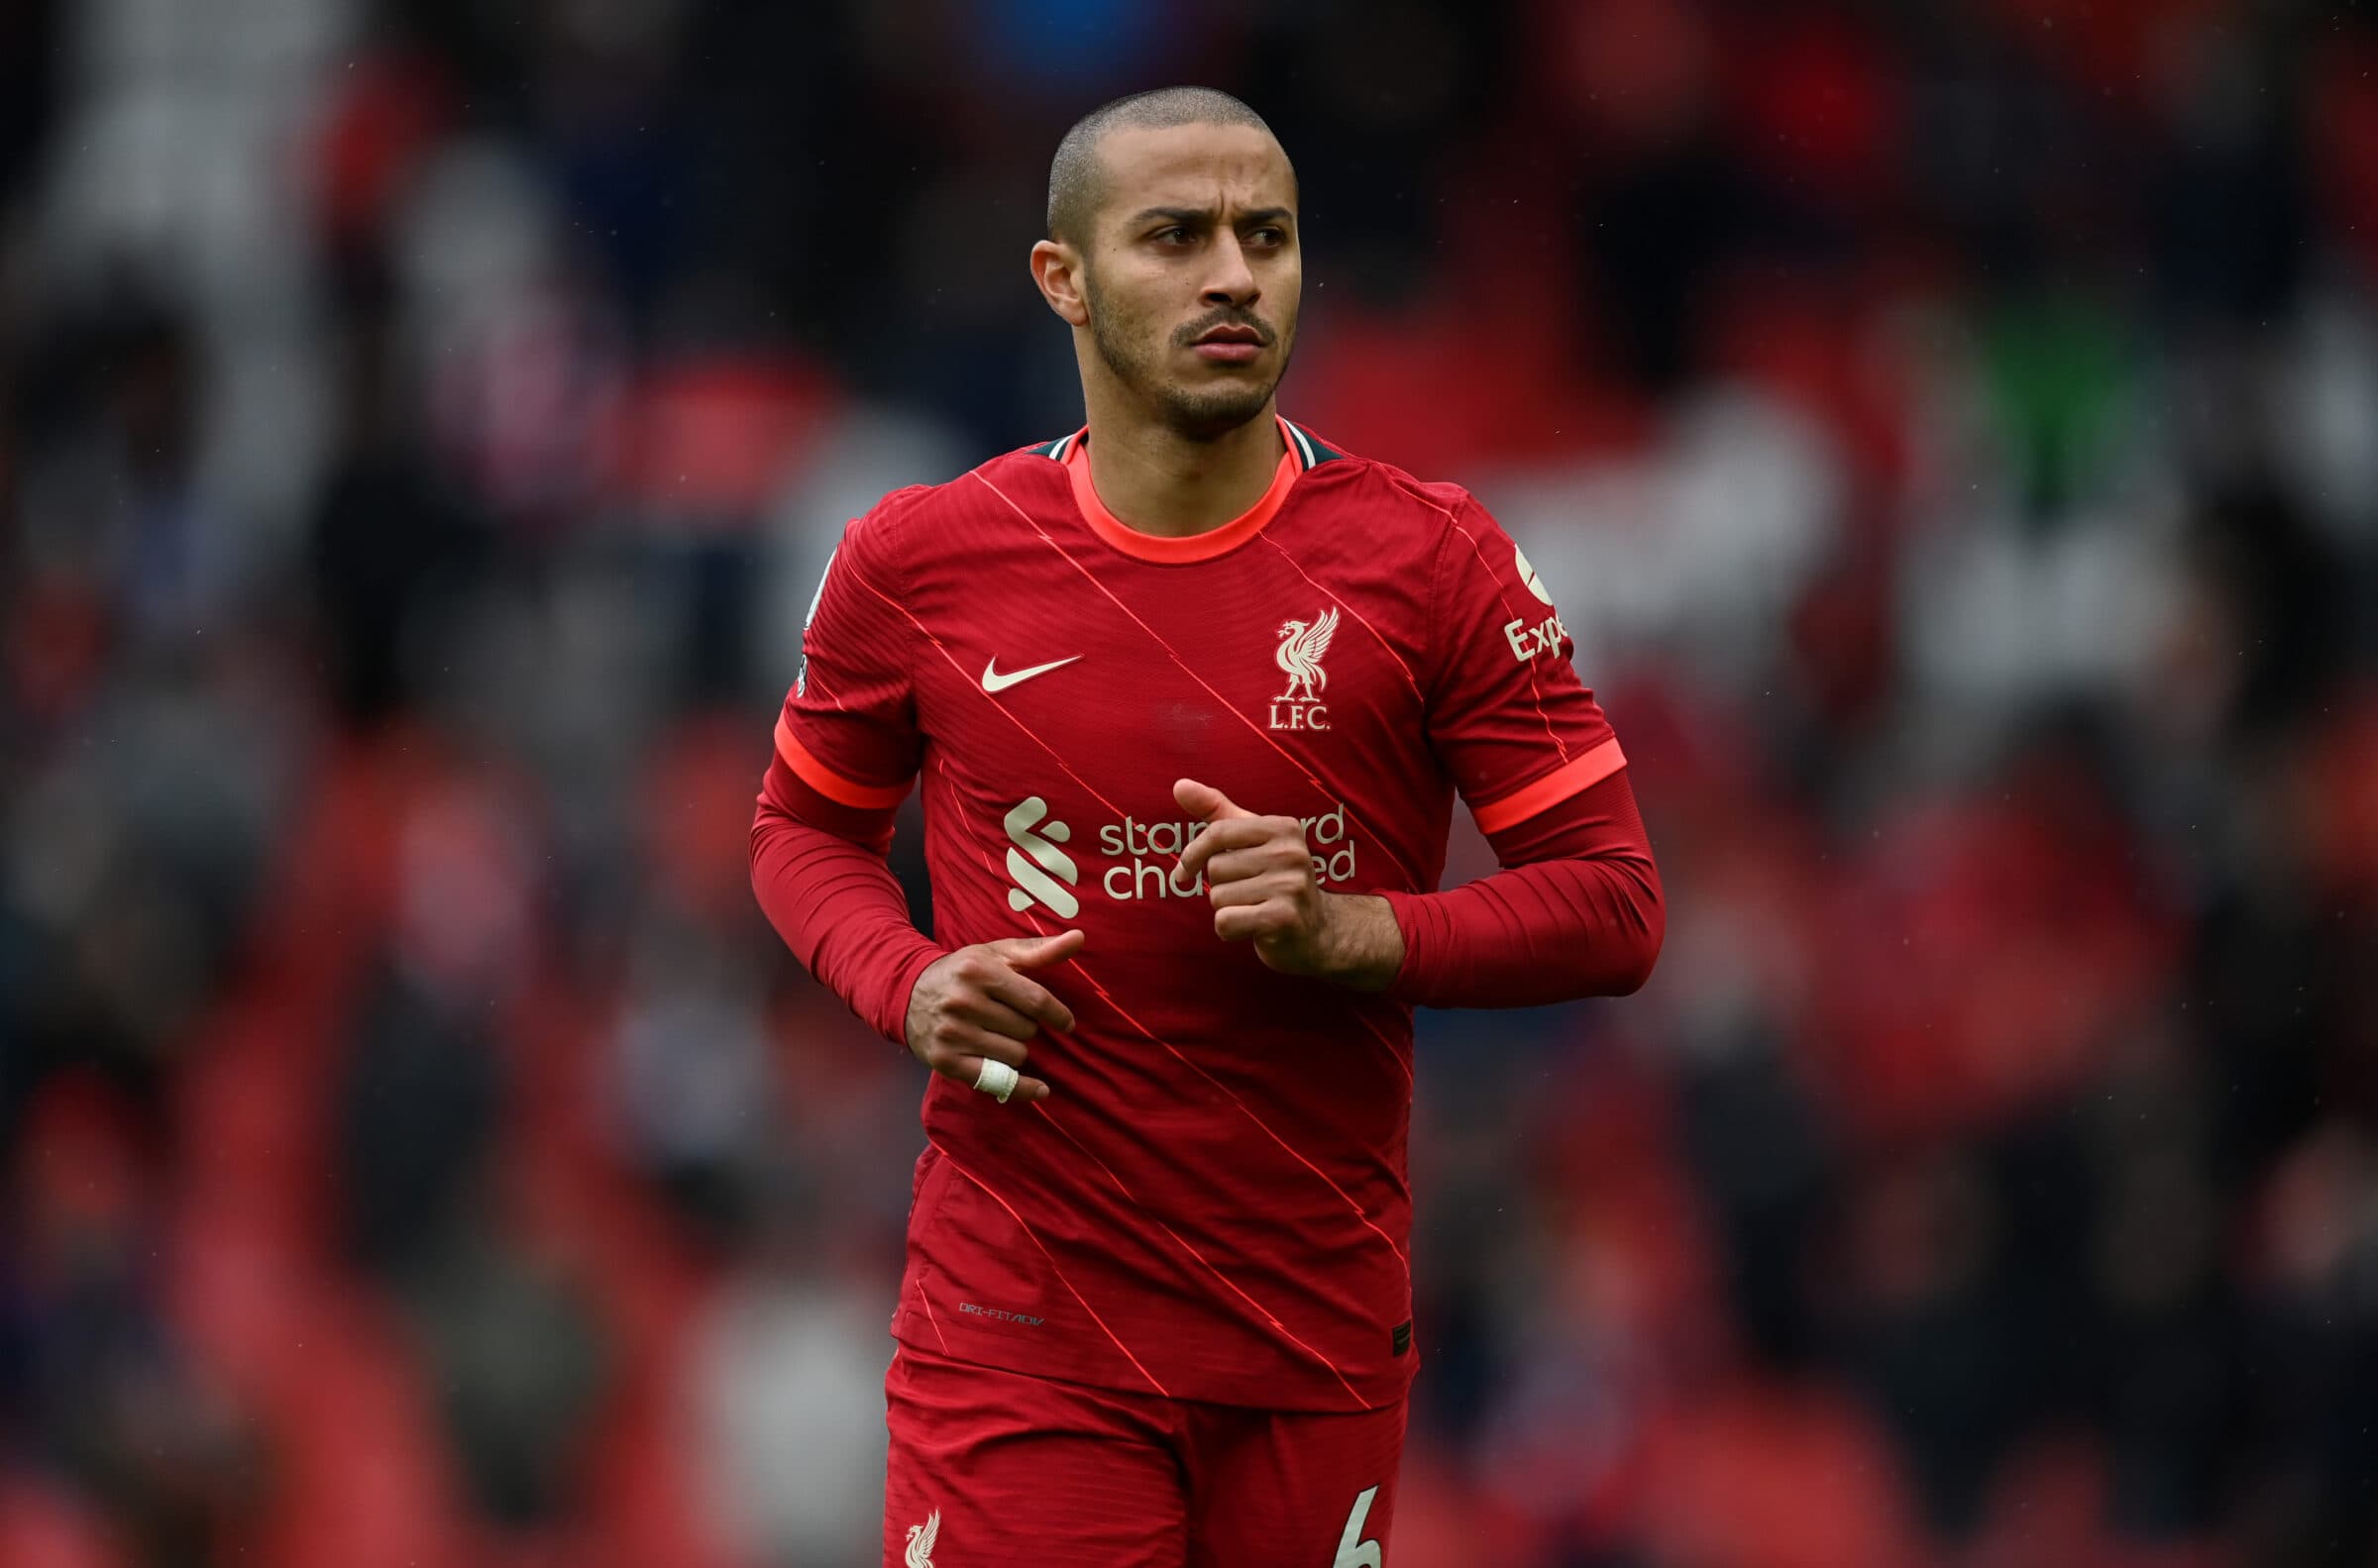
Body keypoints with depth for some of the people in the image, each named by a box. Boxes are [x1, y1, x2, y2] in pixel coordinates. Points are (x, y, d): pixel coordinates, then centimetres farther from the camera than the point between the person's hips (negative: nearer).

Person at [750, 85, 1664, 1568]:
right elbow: (807, 826, 16)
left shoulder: (1432, 561, -2)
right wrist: (907, 987, -5)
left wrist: (1351, 933, -17)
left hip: (1320, 1326, 1)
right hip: (1018, 1324, -1)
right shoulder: (921, 560, 0)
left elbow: (1614, 904, -1)